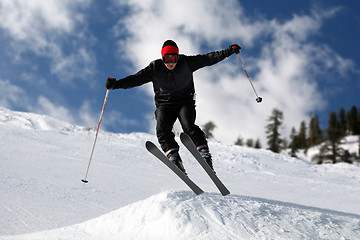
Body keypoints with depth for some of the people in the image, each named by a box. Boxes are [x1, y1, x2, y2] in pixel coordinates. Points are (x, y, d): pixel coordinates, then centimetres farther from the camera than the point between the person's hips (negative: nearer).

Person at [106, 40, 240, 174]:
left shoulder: (186, 63, -3)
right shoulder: (155, 68, -2)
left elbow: (208, 59, -2)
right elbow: (136, 79, -5)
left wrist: (229, 51, -7)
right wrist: (116, 84, -17)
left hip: (185, 102, -1)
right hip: (164, 105, 1)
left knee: (188, 126, -27)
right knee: (162, 130, -24)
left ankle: (204, 153, -30)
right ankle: (173, 156, -36)